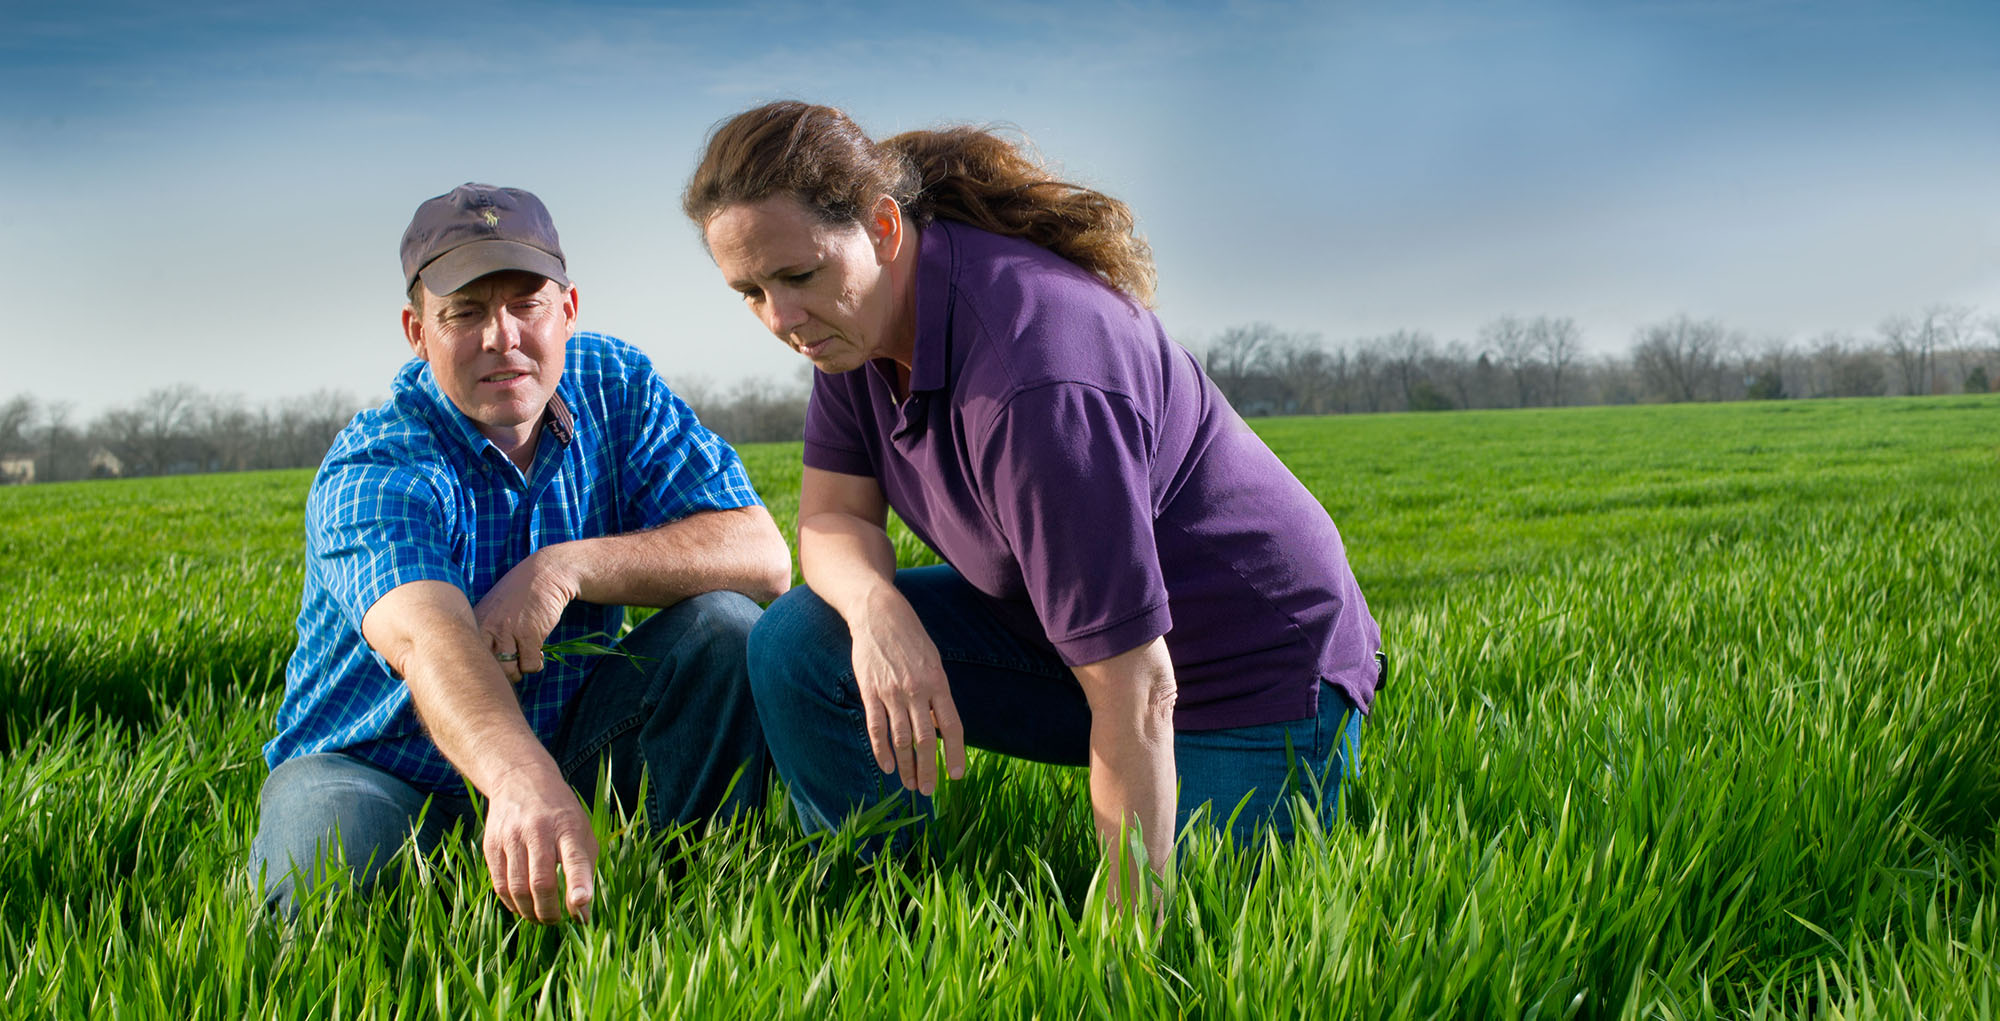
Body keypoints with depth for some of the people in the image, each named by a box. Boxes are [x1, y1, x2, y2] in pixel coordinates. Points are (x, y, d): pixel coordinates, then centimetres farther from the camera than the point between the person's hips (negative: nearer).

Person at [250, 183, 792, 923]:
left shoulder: (616, 389, -7)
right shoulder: (372, 472, -23)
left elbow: (762, 555, -16)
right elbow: (428, 641, -45)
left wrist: (567, 568, -29)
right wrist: (523, 785, -66)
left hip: (566, 744, 4)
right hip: (381, 766, -3)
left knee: (725, 624, -20)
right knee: (311, 895, -34)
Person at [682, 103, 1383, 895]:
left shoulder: (1033, 380, -35)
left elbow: (1138, 697, -34)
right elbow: (832, 517, -3)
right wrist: (878, 609, -28)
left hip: (1258, 673, -7)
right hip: (1063, 628, 7)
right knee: (797, 645, -11)